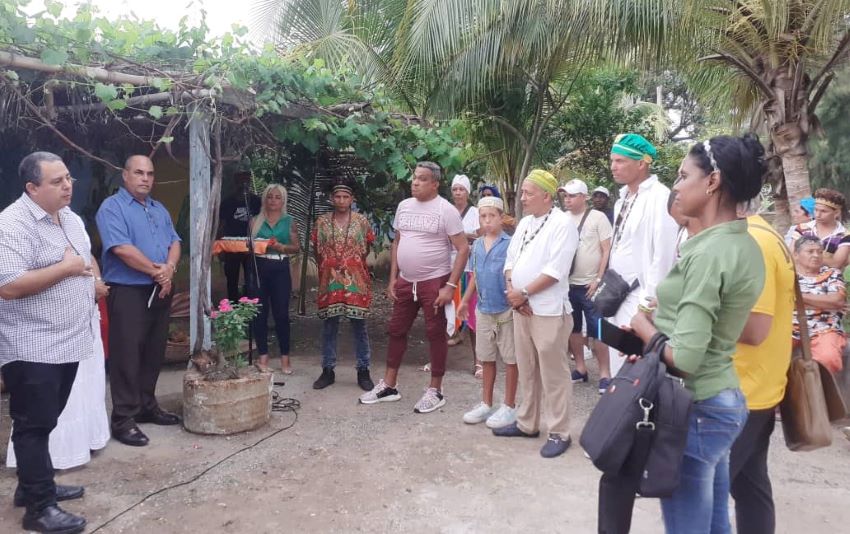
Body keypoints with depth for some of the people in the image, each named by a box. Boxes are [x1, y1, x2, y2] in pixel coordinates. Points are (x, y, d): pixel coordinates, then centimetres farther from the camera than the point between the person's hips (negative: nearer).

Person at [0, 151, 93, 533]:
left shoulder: (70, 218, 11)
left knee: (45, 423, 19)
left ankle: (35, 484, 34)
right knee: (34, 426, 2)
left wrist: (91, 277, 9)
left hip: (68, 342, 8)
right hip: (32, 348, -8)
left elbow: (85, 260, 27)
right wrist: (65, 268, -20)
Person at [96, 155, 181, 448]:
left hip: (160, 292, 7)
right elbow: (121, 248, -19)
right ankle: (124, 419, 4)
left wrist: (169, 269, -10)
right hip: (127, 292, -7)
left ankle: (147, 407, 26)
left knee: (154, 353, 13)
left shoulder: (159, 209, 16)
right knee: (127, 356, -3)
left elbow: (174, 243, 10)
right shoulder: (112, 207, -8)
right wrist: (156, 270, -12)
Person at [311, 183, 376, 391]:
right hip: (329, 282, 1)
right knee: (328, 327, 7)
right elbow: (316, 251, 13)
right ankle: (328, 370, 18)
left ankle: (363, 371, 12)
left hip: (356, 282, -1)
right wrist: (327, 268, 12)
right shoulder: (322, 222, 3)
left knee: (359, 327, 3)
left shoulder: (361, 221, 1)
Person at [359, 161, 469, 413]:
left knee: (435, 334, 3)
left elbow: (463, 249, -13)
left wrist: (450, 285, -19)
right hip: (405, 282, 7)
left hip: (434, 282, -6)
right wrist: (392, 278, 9)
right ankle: (389, 385, 26)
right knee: (396, 330, 12)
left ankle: (435, 391, 15)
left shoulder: (445, 210, -11)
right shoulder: (404, 206, 8)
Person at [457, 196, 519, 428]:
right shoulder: (477, 245, 8)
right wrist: (465, 300, 17)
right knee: (486, 358, 14)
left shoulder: (510, 243, -11)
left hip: (507, 309, -6)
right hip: (483, 309, 6)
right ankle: (486, 404, 26)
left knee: (510, 358, 5)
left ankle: (509, 407, 17)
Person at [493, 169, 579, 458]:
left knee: (553, 374, 1)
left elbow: (555, 270, -19)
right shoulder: (525, 223, 14)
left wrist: (524, 293, -14)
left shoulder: (562, 224, -12)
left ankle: (559, 433, 12)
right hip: (521, 308, 8)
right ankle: (527, 423, 30)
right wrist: (511, 290, -4)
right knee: (527, 370, 17)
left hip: (549, 311, -8)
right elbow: (511, 260, 13)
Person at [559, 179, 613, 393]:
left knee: (596, 331, -2)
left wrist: (598, 279, -12)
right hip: (567, 284, 5)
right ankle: (580, 368, 26)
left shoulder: (598, 217, -5)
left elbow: (607, 251, -6)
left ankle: (605, 374, 7)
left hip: (590, 285, -5)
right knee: (572, 328, 13)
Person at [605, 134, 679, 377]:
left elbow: (663, 254, -18)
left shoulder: (659, 197, -13)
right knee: (619, 365, 15)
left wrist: (649, 302, -18)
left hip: (641, 298, -8)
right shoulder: (623, 197, 13)